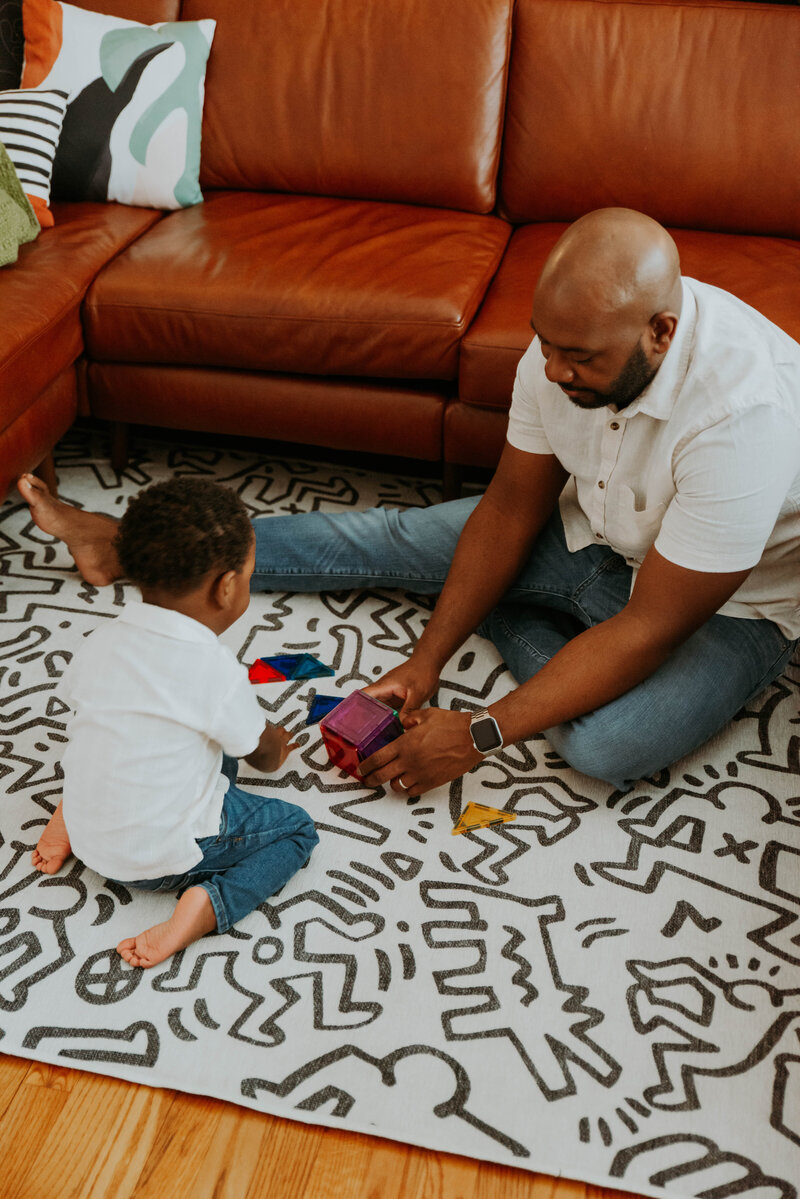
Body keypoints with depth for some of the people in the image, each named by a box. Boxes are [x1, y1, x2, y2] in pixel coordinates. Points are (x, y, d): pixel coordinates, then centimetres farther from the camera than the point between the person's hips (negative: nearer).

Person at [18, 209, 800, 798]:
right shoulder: (568, 339, -19)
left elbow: (651, 626, -34)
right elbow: (513, 503, -9)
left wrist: (478, 737, -33)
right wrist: (427, 659, -14)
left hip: (729, 604, -5)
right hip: (592, 531, 5)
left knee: (606, 746, -35)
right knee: (390, 541, 0)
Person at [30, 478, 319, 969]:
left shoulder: (104, 639, -5)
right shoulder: (217, 669, -21)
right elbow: (256, 745, -4)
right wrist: (274, 748, 22)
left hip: (89, 831, 6)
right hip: (160, 858, -6)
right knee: (297, 829, 11)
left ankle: (68, 818, 13)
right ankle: (207, 904, -13)